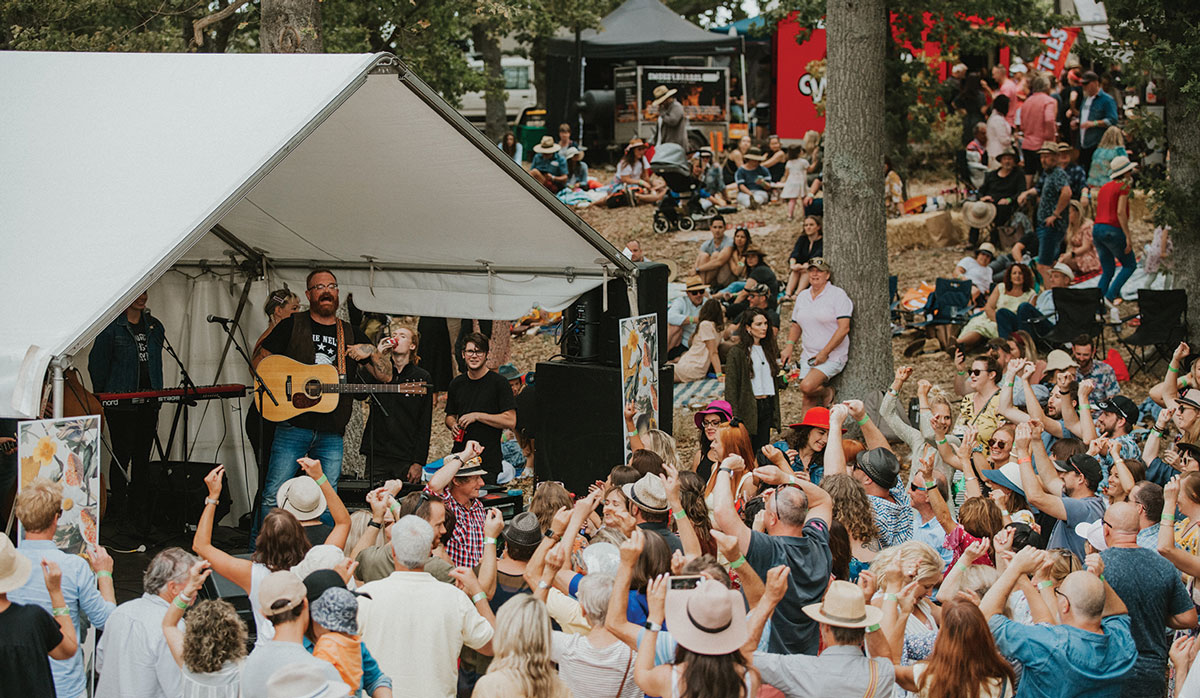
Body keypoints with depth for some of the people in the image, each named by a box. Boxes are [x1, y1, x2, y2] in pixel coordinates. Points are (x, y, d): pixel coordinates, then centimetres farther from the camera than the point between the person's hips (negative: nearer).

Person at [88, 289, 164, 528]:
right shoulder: (111, 326, -4)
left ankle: (139, 515, 12)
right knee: (122, 455, -6)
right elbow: (97, 363, -1)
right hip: (121, 401, -5)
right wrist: (101, 397, -2)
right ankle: (118, 511, 2)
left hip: (148, 402, 5)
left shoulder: (154, 327, 14)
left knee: (142, 458, 7)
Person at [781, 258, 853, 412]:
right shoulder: (802, 297, 13)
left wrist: (824, 353, -17)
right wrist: (789, 346, 3)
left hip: (832, 357, -6)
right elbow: (796, 326, 23)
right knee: (808, 399, 0)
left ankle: (827, 393, 6)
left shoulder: (838, 295, -7)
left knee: (807, 386, -23)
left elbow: (844, 328, -14)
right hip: (808, 357, 6)